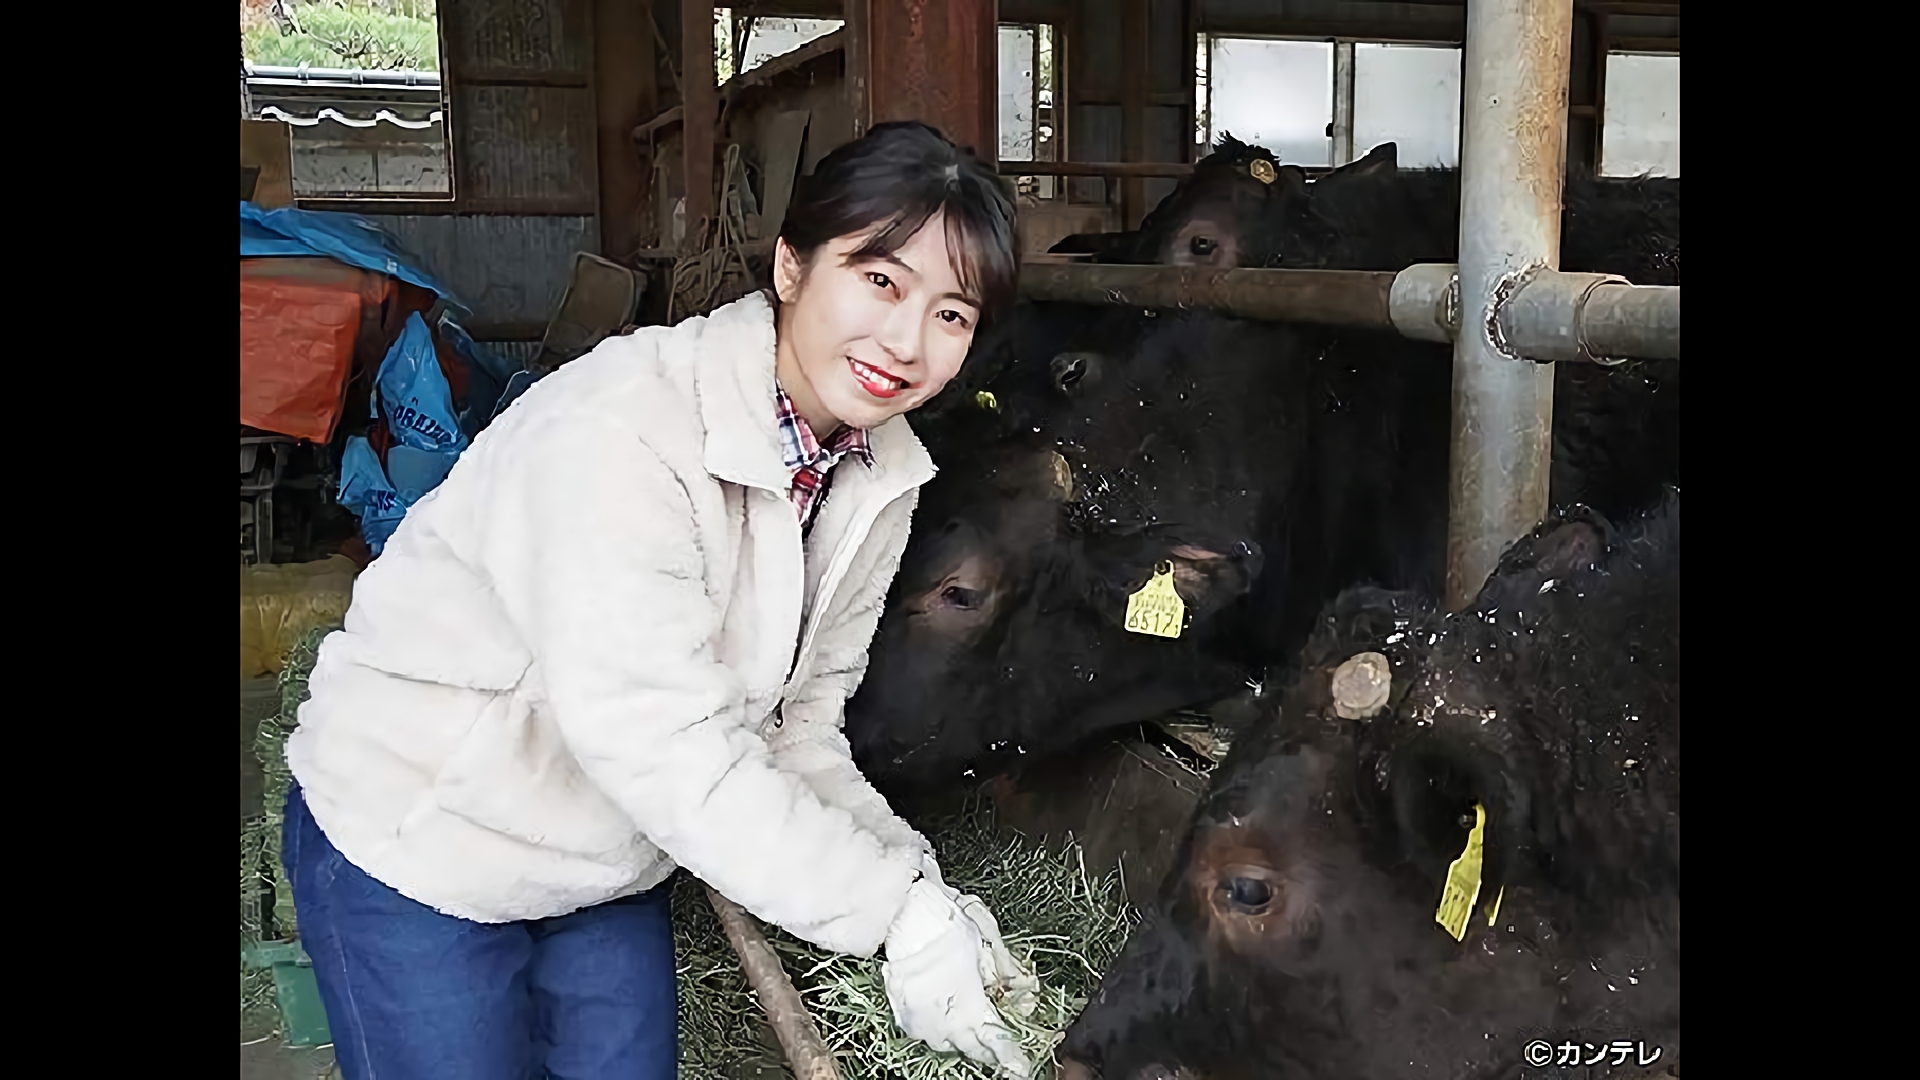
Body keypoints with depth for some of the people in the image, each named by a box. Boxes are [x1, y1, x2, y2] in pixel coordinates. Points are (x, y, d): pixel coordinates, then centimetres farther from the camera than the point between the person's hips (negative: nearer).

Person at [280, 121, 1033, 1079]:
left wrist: (910, 876, -18)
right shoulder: (619, 432, -31)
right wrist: (895, 910, -32)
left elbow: (797, 720, -4)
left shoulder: (883, 470, -7)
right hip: (417, 845, -6)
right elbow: (662, 745, -35)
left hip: (610, 860, 7)